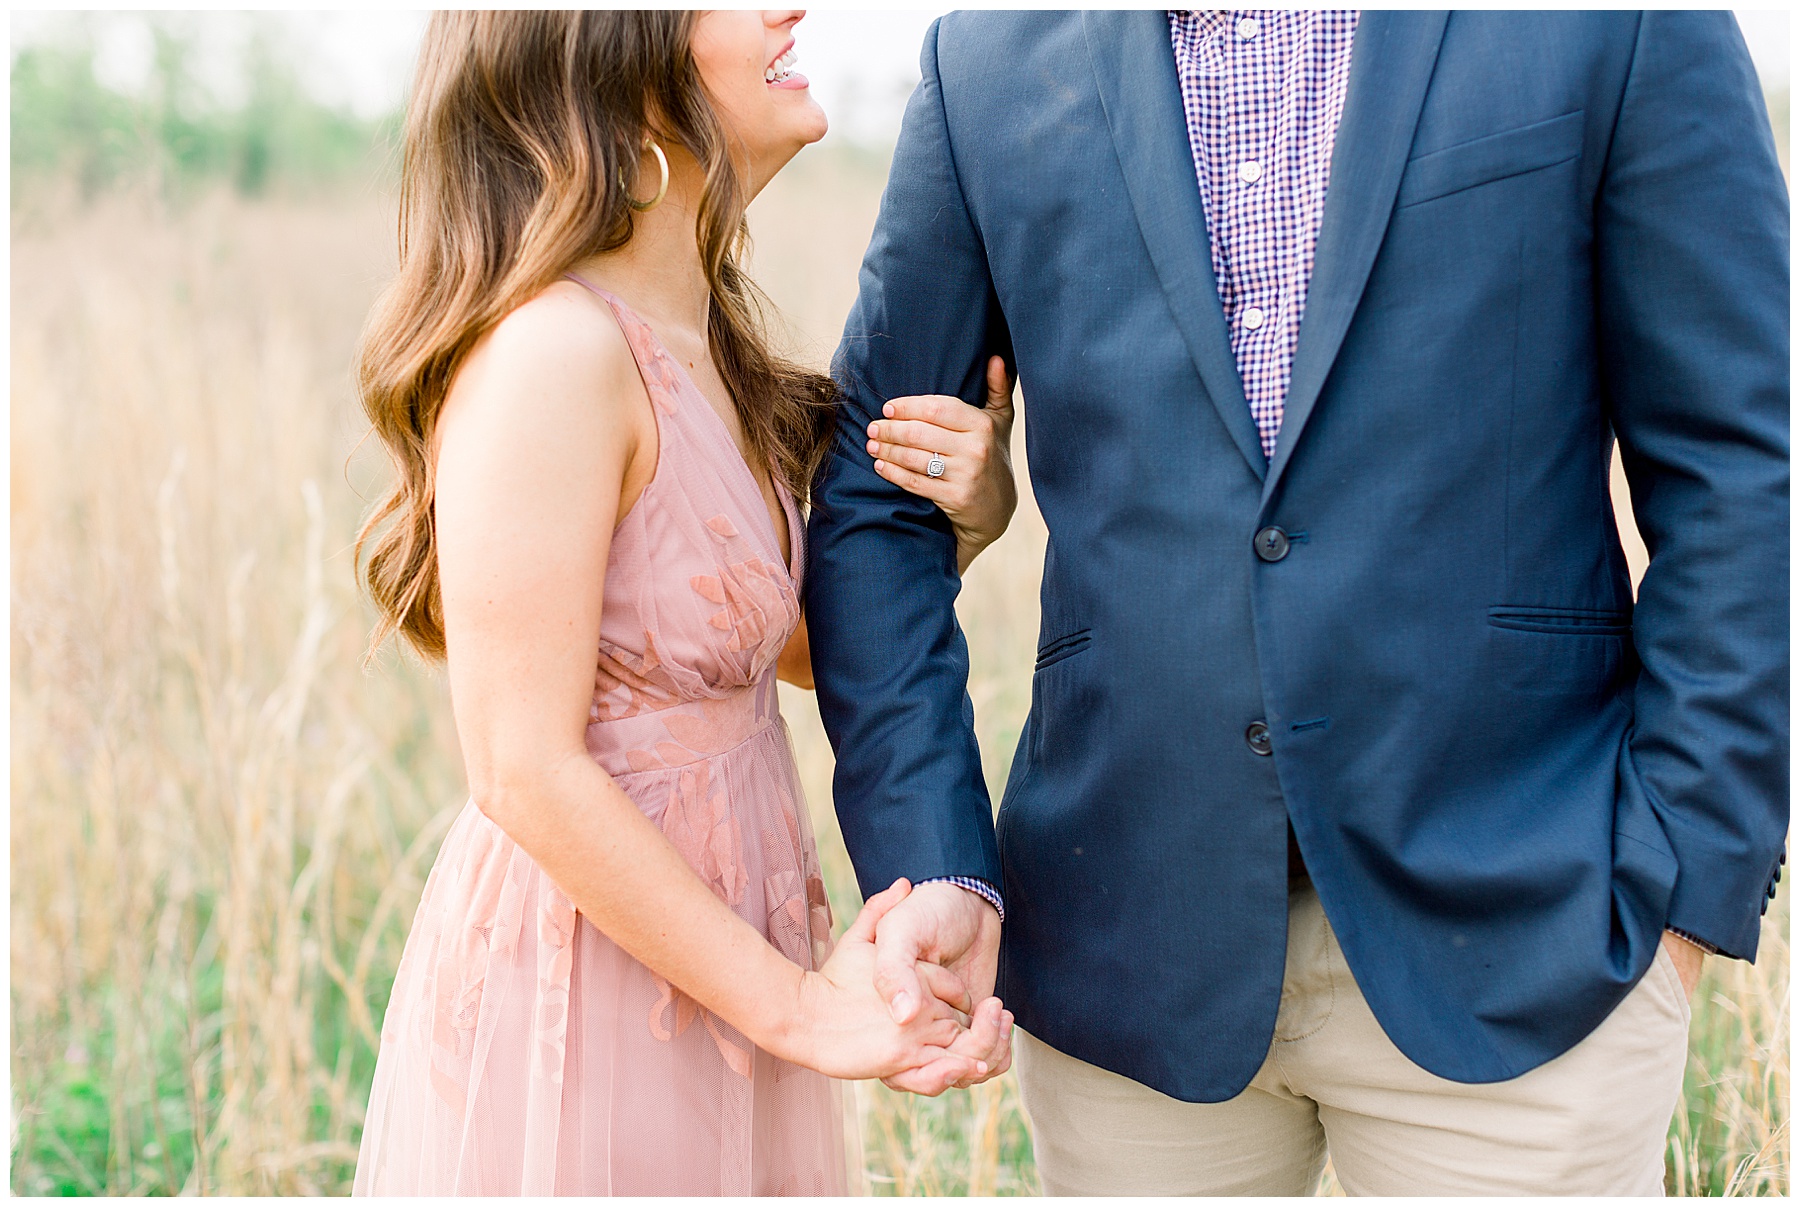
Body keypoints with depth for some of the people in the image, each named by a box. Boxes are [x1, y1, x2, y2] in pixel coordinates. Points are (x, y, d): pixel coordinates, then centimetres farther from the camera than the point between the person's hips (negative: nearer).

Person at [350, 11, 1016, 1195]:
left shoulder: (698, 343, 6)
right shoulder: (555, 352, -21)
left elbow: (805, 641, 14)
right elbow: (526, 770, -23)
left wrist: (959, 515, -5)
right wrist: (795, 1005, -18)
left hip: (710, 973, 9)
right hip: (588, 996, -9)